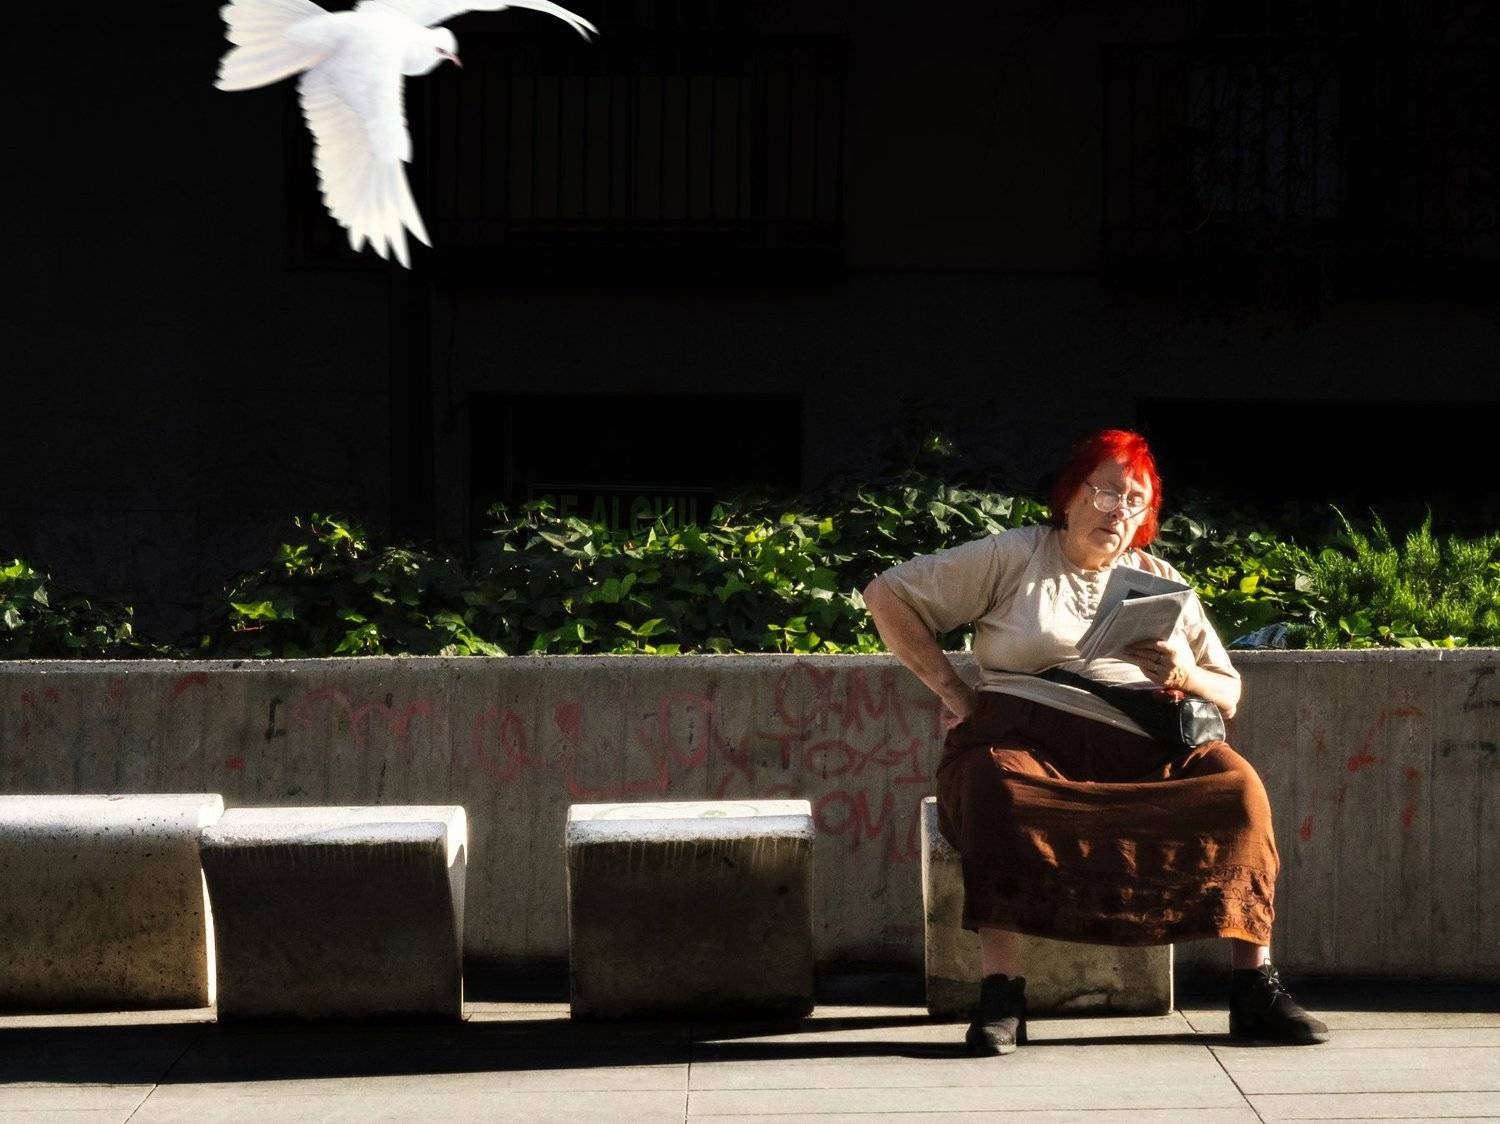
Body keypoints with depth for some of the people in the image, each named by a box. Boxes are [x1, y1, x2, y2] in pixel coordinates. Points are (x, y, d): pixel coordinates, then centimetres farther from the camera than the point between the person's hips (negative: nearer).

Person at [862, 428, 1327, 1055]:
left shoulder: (1160, 580, 24)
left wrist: (1186, 677, -4)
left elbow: (1229, 696, 21)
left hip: (1139, 749, 3)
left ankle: (1254, 986, -23)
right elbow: (886, 594, 11)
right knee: (993, 783, -39)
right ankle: (1000, 992, -38)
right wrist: (953, 692, 2)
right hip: (1025, 729, -3)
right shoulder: (1013, 557, 14)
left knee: (1239, 786, -26)